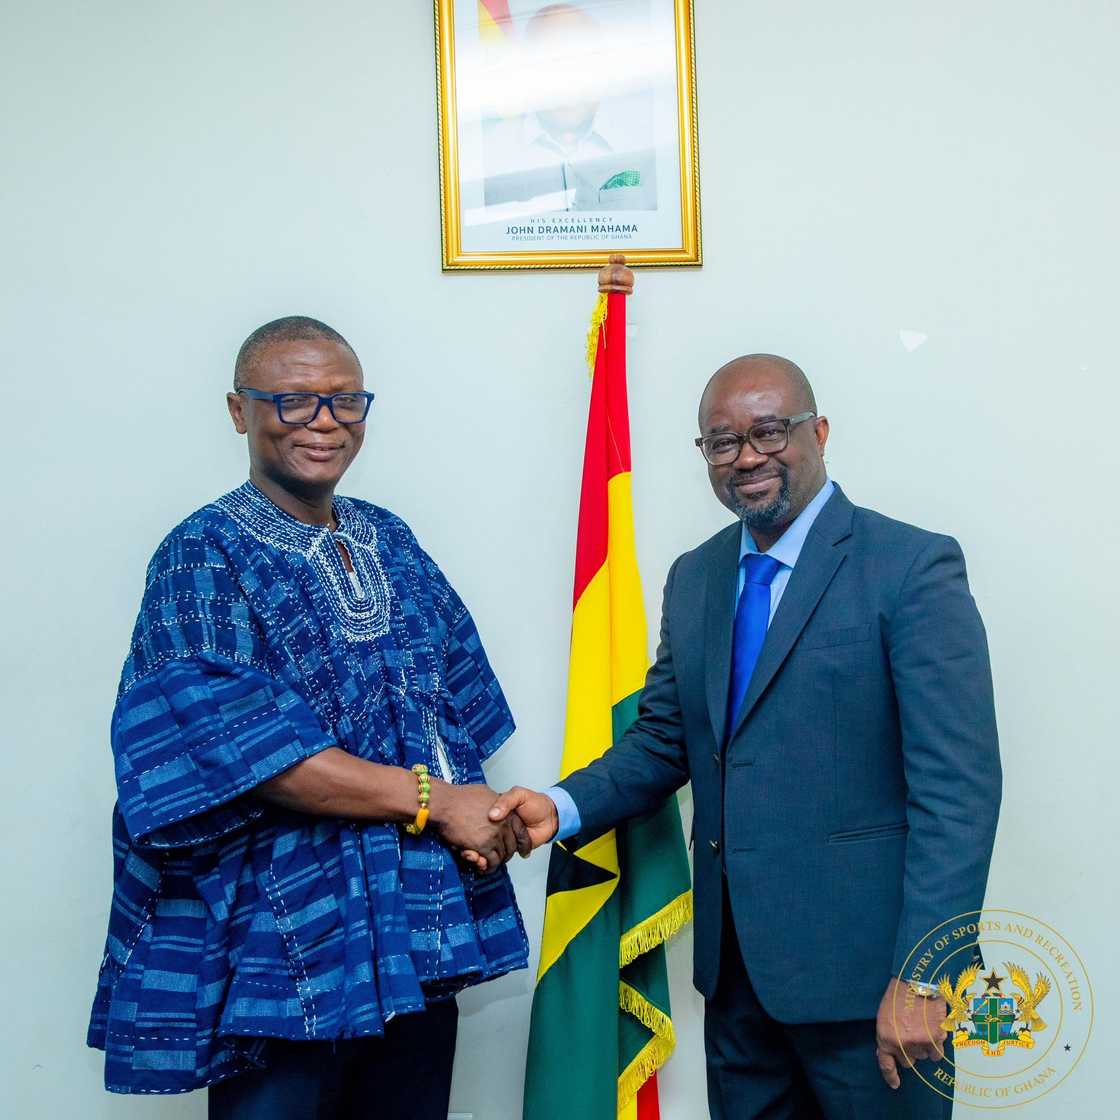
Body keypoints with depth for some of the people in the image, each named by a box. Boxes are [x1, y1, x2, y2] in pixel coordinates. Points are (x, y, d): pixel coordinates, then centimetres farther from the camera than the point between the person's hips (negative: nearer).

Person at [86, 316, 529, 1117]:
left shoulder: (391, 543, 10)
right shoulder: (206, 558, -8)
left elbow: (455, 699, 12)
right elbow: (237, 747, -19)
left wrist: (475, 811, -7)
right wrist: (431, 798, -18)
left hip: (421, 937, 6)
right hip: (287, 946, -5)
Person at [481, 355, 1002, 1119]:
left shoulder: (912, 566, -11)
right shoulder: (694, 577, 9)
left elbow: (959, 788, -15)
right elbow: (664, 740, 12)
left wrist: (922, 974, -20)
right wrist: (564, 807, -6)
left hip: (859, 963, -6)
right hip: (733, 961, 6)